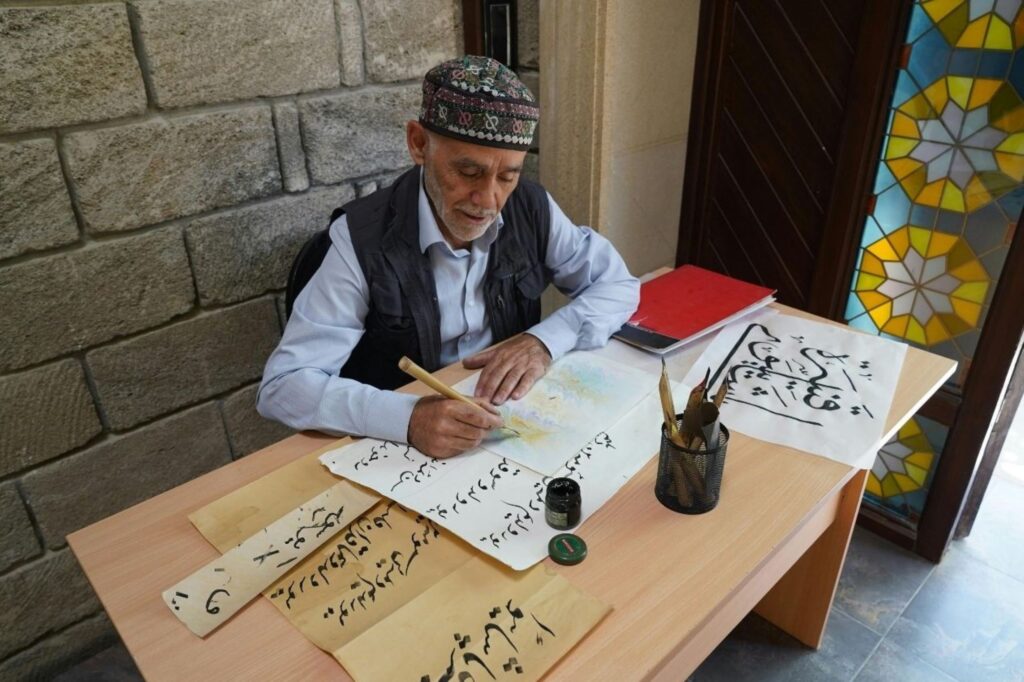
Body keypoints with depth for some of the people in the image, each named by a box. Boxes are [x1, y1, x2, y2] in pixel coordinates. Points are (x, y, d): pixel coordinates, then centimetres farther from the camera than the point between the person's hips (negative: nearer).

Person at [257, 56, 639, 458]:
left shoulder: (531, 208, -6)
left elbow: (617, 285, 2)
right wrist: (408, 418, -35)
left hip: (519, 426, 3)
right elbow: (283, 385, -20)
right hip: (400, 451, -2)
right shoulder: (363, 240, -18)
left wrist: (545, 341, -16)